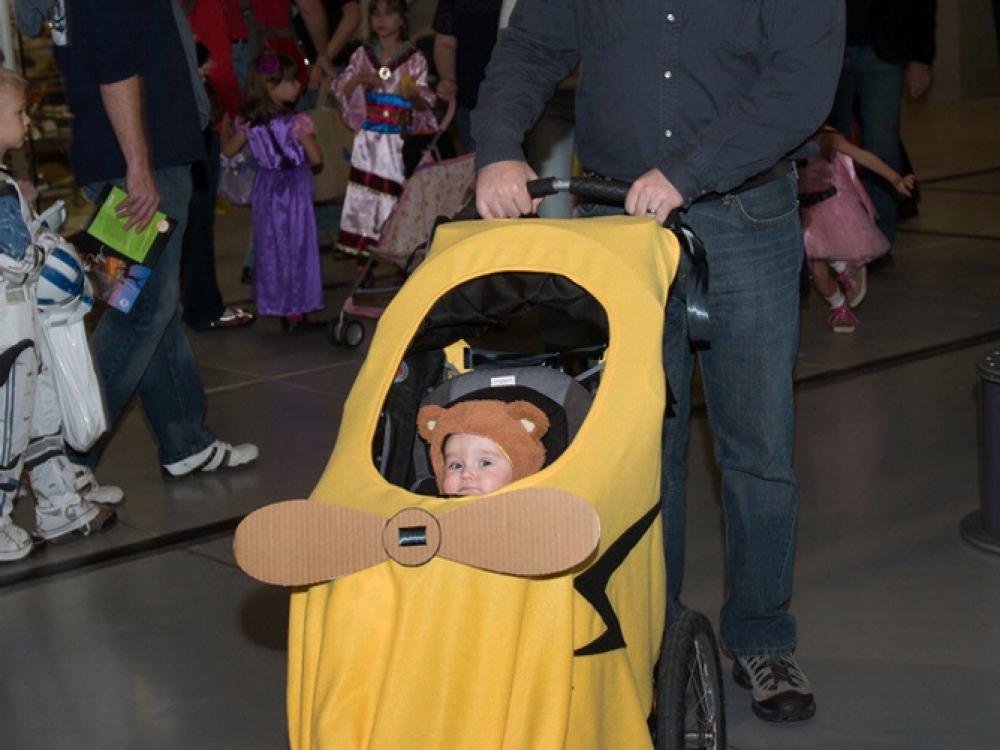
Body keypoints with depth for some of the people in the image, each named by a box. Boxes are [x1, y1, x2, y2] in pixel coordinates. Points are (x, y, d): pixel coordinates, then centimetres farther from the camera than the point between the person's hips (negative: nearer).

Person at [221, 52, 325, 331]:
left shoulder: (247, 122, -6)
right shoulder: (298, 122, -20)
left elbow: (229, 149, 8)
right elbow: (316, 159, -16)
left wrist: (225, 126, 25)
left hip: (265, 189, 4)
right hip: (293, 189, -4)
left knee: (269, 248, 15)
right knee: (295, 247, 5)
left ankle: (277, 305, 22)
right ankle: (295, 311, 9)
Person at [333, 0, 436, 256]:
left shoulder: (415, 59, -1)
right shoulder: (362, 55, 7)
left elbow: (424, 106, -1)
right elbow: (340, 92, 8)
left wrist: (414, 96, -24)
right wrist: (358, 79, -11)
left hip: (400, 141, -2)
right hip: (369, 139, 2)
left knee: (395, 193, -5)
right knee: (364, 192, -1)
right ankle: (362, 247, 7)